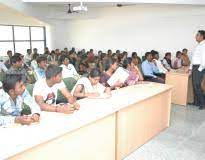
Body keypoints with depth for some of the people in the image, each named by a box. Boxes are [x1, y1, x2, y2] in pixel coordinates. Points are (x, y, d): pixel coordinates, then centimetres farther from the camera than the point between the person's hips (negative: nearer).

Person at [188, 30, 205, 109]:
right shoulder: (198, 45, 15)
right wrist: (191, 68, 16)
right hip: (194, 67, 9)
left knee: (197, 86, -7)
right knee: (194, 85, 12)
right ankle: (196, 102, 22)